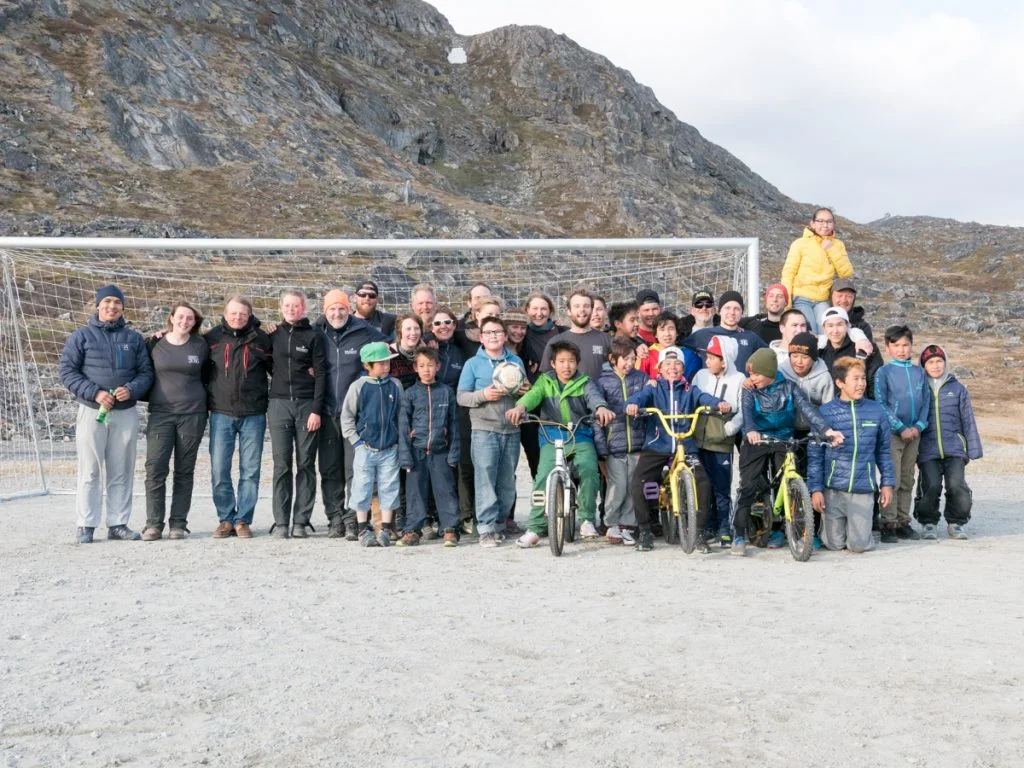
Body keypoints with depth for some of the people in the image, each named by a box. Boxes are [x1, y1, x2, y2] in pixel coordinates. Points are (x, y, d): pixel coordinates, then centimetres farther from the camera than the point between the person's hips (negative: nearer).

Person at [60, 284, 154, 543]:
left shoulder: (134, 338, 11)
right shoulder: (82, 336, 3)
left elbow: (146, 373, 9)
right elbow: (67, 371, -2)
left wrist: (131, 389, -12)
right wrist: (95, 393, -14)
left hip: (126, 413, 3)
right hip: (92, 412, -2)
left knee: (122, 471, 5)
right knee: (90, 471, -2)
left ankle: (118, 523, 12)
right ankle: (86, 525, 4)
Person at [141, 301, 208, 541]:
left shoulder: (201, 346, 5)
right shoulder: (156, 344, 4)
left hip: (192, 413, 1)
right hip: (160, 413, 0)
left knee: (185, 471, 4)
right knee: (155, 469, -7)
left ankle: (179, 523, 10)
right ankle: (153, 524, 0)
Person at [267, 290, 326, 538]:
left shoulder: (314, 336, 3)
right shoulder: (274, 335, 10)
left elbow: (320, 374, -2)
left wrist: (316, 409, -9)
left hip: (307, 405, -2)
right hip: (279, 404, 2)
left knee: (306, 464, 0)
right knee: (281, 464, -2)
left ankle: (301, 521, 3)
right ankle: (281, 522, 1)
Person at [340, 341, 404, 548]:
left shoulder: (395, 385, 5)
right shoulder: (358, 386, -2)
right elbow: (346, 416, 2)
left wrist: (400, 439, 5)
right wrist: (356, 441, -4)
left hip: (390, 449, 2)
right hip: (365, 448, -2)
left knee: (389, 489, 3)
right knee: (363, 489, 2)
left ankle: (386, 530, 11)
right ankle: (364, 530, 11)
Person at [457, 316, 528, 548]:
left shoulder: (516, 361, 15)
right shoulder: (473, 364, 5)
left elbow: (526, 391, 23)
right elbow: (461, 396, 1)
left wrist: (526, 391, 0)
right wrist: (483, 395, -16)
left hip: (511, 430, 4)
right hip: (484, 430, -4)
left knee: (507, 483, 7)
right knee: (485, 479, -10)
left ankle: (499, 522, 18)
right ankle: (486, 529, -7)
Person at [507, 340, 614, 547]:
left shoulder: (584, 383, 8)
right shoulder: (545, 381, 11)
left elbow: (594, 396, -14)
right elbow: (533, 394, -9)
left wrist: (601, 408, -40)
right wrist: (520, 407, -34)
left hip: (581, 437, 0)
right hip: (552, 438, 1)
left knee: (588, 468, -27)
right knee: (543, 476, -18)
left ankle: (587, 519, -9)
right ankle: (535, 528, -7)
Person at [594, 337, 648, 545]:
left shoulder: (641, 378, 8)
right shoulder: (603, 381, 0)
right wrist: (601, 448, -6)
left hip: (636, 442, 3)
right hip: (614, 443, -3)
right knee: (617, 486, -7)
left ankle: (626, 527, 17)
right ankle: (612, 525, 10)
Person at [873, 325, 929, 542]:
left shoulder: (920, 372, 11)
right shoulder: (883, 372, -2)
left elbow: (926, 401, 10)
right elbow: (881, 404, -7)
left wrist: (918, 426, -4)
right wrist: (901, 428, -13)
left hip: (914, 433, 4)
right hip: (892, 433, -4)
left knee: (907, 481, 9)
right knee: (892, 480, -7)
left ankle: (903, 522, 16)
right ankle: (889, 524, -2)